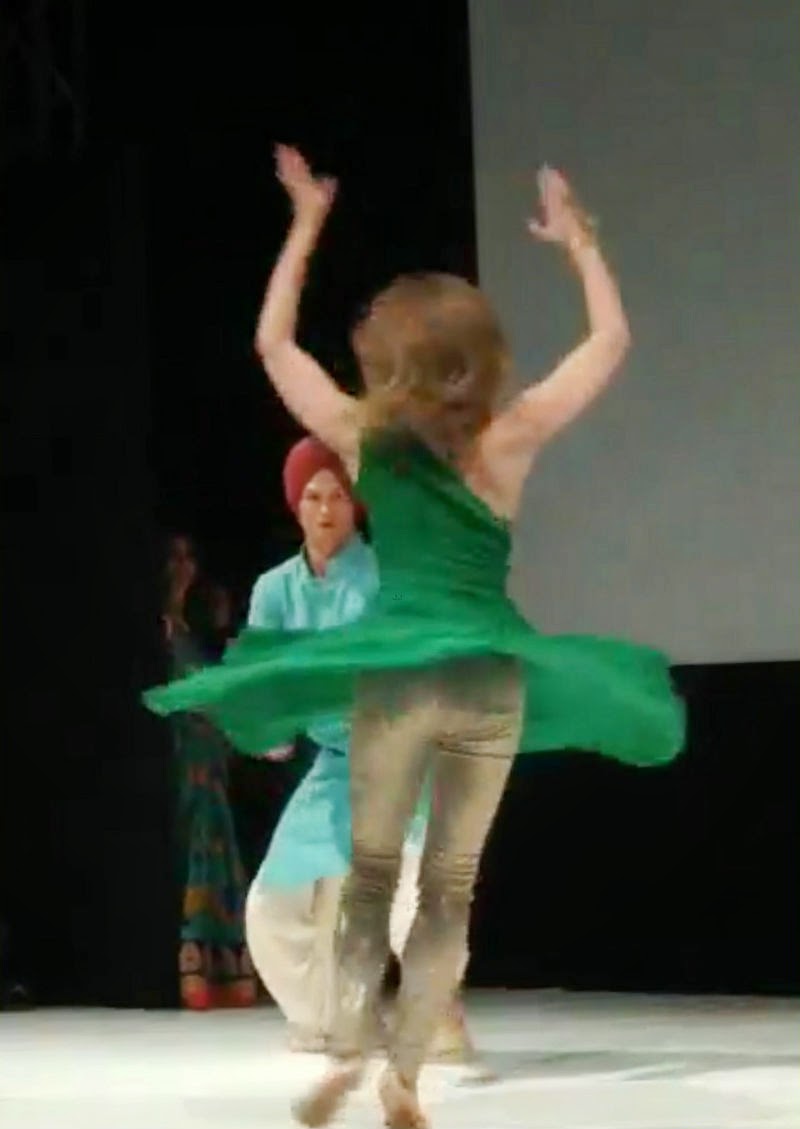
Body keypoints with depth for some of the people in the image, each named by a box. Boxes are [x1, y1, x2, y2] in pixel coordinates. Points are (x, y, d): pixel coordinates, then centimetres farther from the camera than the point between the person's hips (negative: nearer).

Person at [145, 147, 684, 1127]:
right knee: (450, 884, 9)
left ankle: (346, 1049, -6)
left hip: (391, 669, 1)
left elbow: (272, 341, 16)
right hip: (492, 676, -1)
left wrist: (306, 224, 21)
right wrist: (576, 237, 17)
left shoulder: (361, 435, 3)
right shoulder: (507, 438, -2)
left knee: (372, 870, 12)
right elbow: (611, 339, 5)